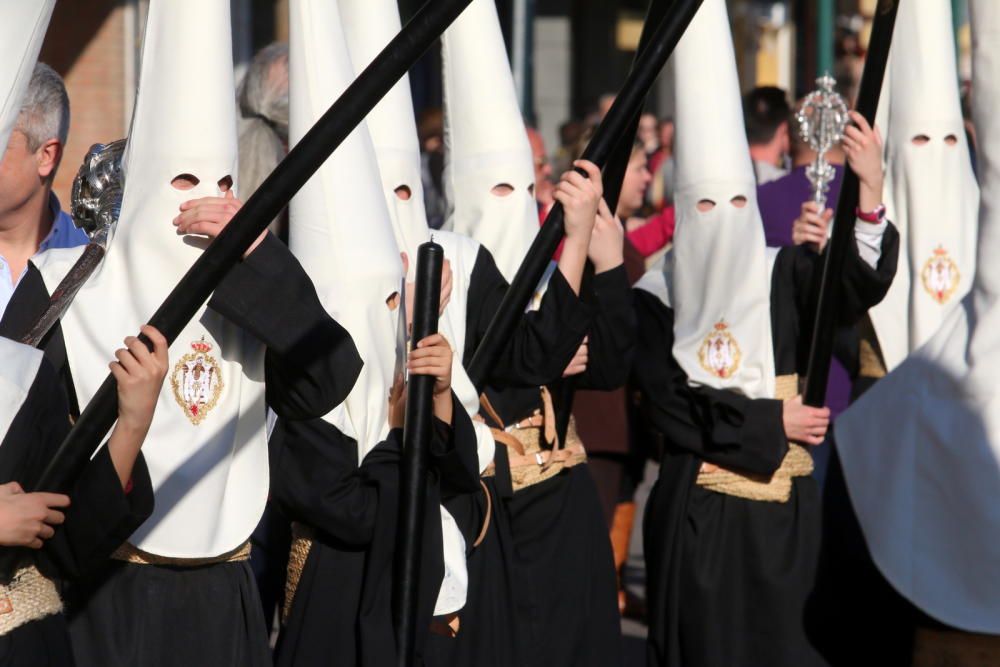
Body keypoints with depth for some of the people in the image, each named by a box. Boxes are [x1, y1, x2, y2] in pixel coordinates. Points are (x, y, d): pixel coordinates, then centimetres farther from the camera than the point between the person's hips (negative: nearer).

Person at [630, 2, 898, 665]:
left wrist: (870, 197, -36)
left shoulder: (787, 276, 2)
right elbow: (665, 402, -8)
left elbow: (860, 286, -18)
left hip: (783, 508, 1)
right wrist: (769, 424, -14)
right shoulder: (656, 298, 0)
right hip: (695, 508, -1)